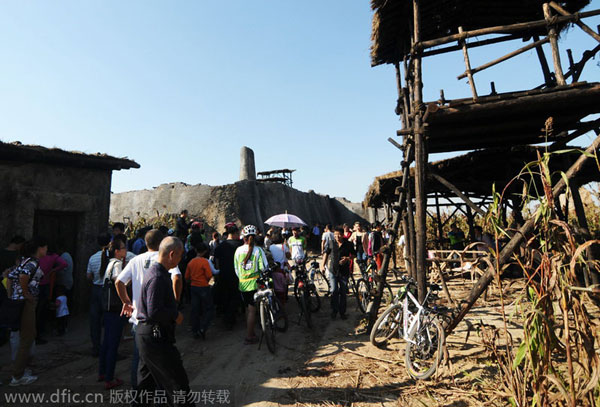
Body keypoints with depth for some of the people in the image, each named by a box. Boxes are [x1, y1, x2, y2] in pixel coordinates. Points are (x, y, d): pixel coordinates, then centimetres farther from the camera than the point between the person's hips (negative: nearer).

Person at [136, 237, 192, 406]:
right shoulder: (158, 277, -22)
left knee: (147, 383, 21)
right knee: (178, 382, 0)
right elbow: (154, 312, -28)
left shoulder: (155, 272, 10)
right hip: (155, 337, -10)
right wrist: (176, 315, -13)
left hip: (145, 336, 10)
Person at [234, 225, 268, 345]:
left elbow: (236, 269, 6)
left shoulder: (238, 250, 0)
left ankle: (249, 332, 29)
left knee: (248, 308, 19)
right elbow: (263, 267, -10)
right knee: (252, 310, 3)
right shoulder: (258, 250, -10)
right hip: (254, 283, -4)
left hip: (242, 283, 4)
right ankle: (249, 337, 8)